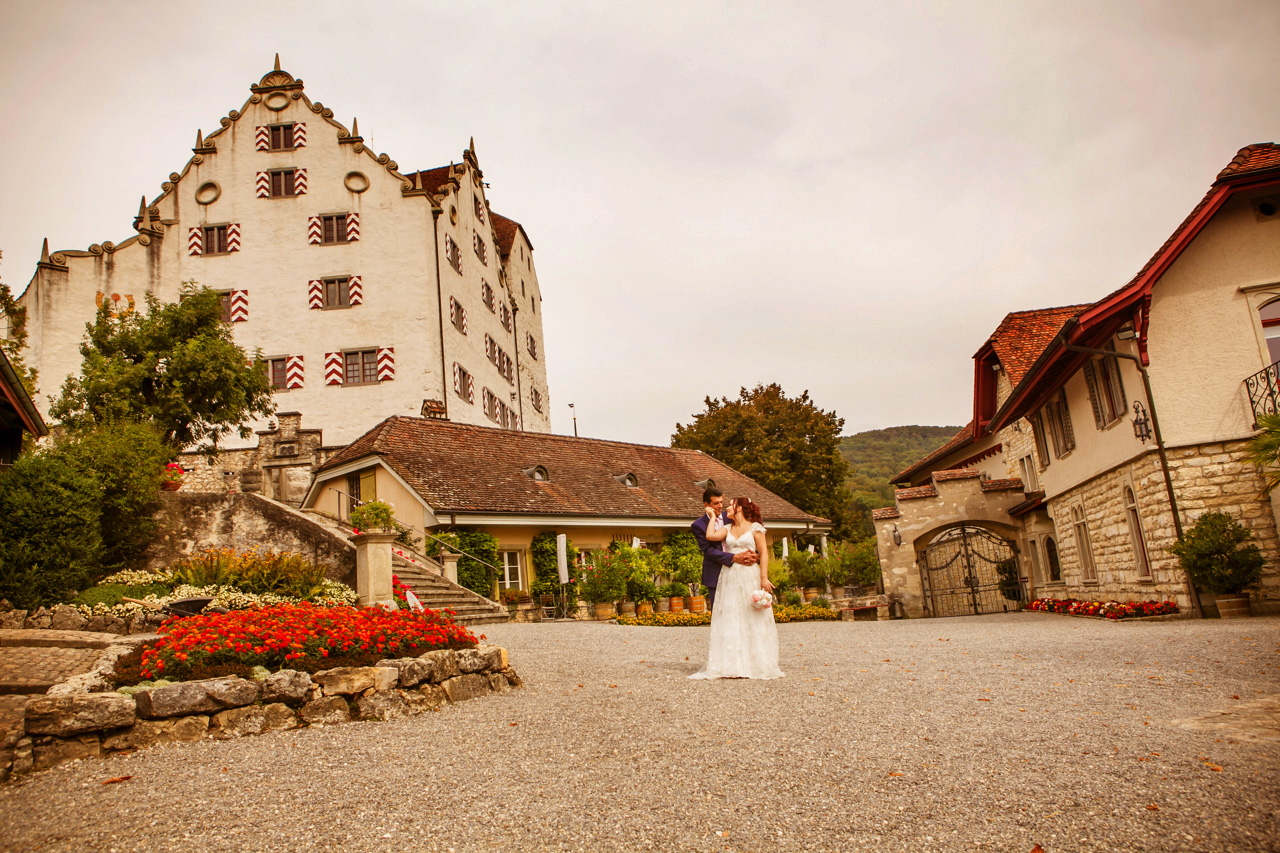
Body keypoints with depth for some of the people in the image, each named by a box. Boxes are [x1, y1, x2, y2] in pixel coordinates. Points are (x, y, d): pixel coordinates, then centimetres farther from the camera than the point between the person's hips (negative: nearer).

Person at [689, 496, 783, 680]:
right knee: (730, 619, 0)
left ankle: (756, 664, 6)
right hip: (730, 578, 4)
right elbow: (710, 536, -4)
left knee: (752, 618, -2)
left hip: (750, 577, -4)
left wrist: (764, 578, -12)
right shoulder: (728, 529, 13)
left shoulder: (755, 528, 2)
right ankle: (733, 664, 3)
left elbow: (764, 553, -3)